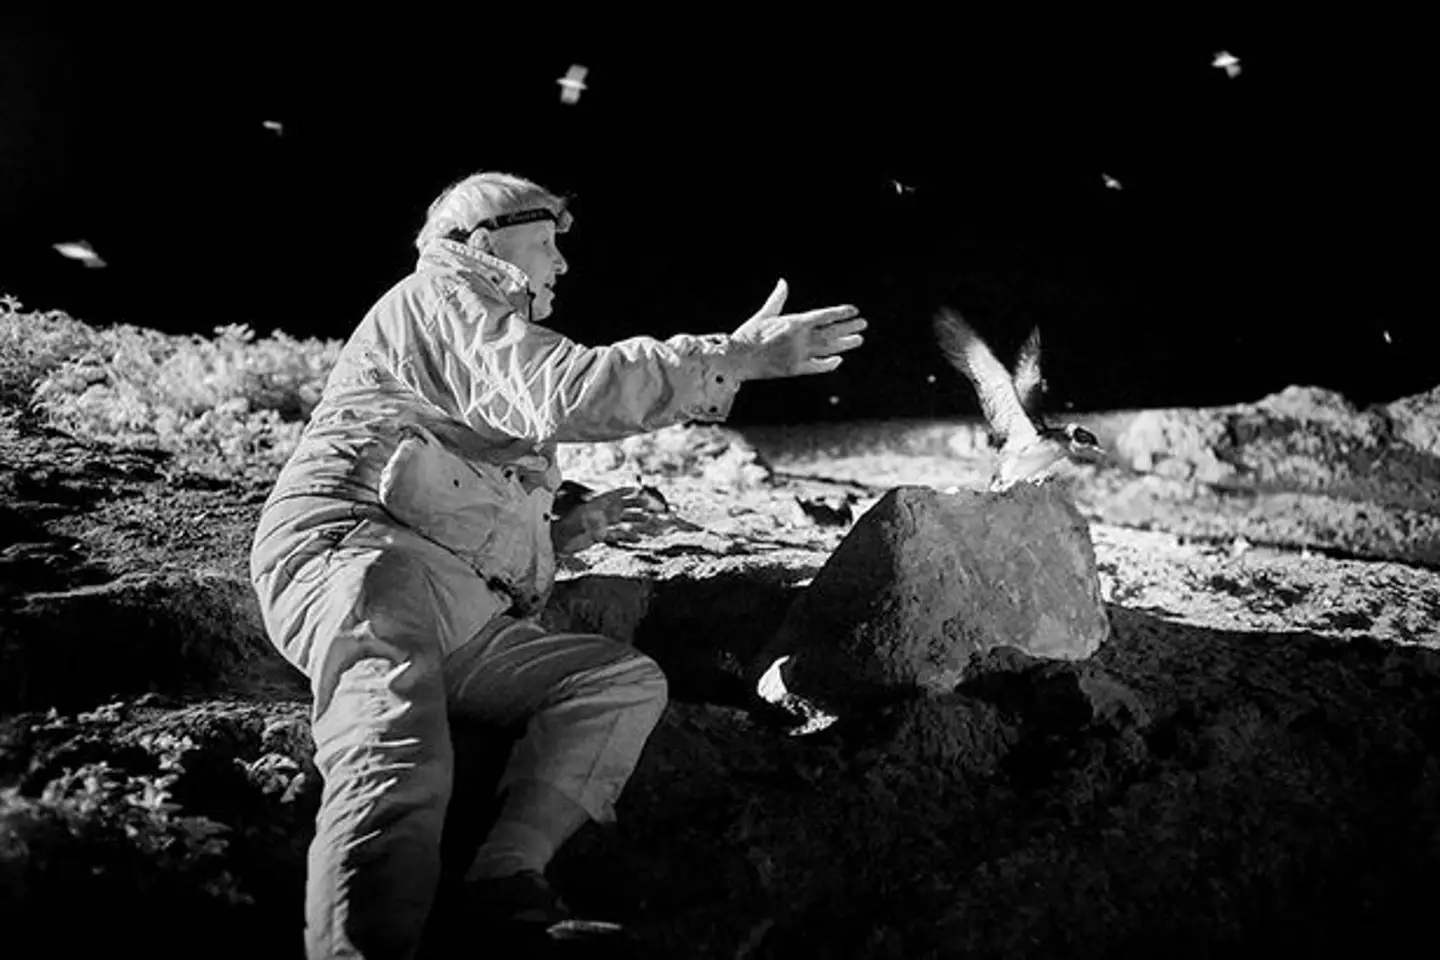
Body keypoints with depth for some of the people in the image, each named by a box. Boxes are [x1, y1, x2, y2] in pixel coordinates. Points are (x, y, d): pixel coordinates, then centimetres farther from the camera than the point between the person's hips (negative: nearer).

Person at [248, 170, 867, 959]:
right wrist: (738, 357, -14)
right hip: (359, 551, -9)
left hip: (466, 620, 9)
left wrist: (559, 534, 25)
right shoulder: (444, 296, 8)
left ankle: (510, 869, -22)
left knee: (628, 679, -5)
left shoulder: (486, 331, 38)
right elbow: (565, 393, -14)